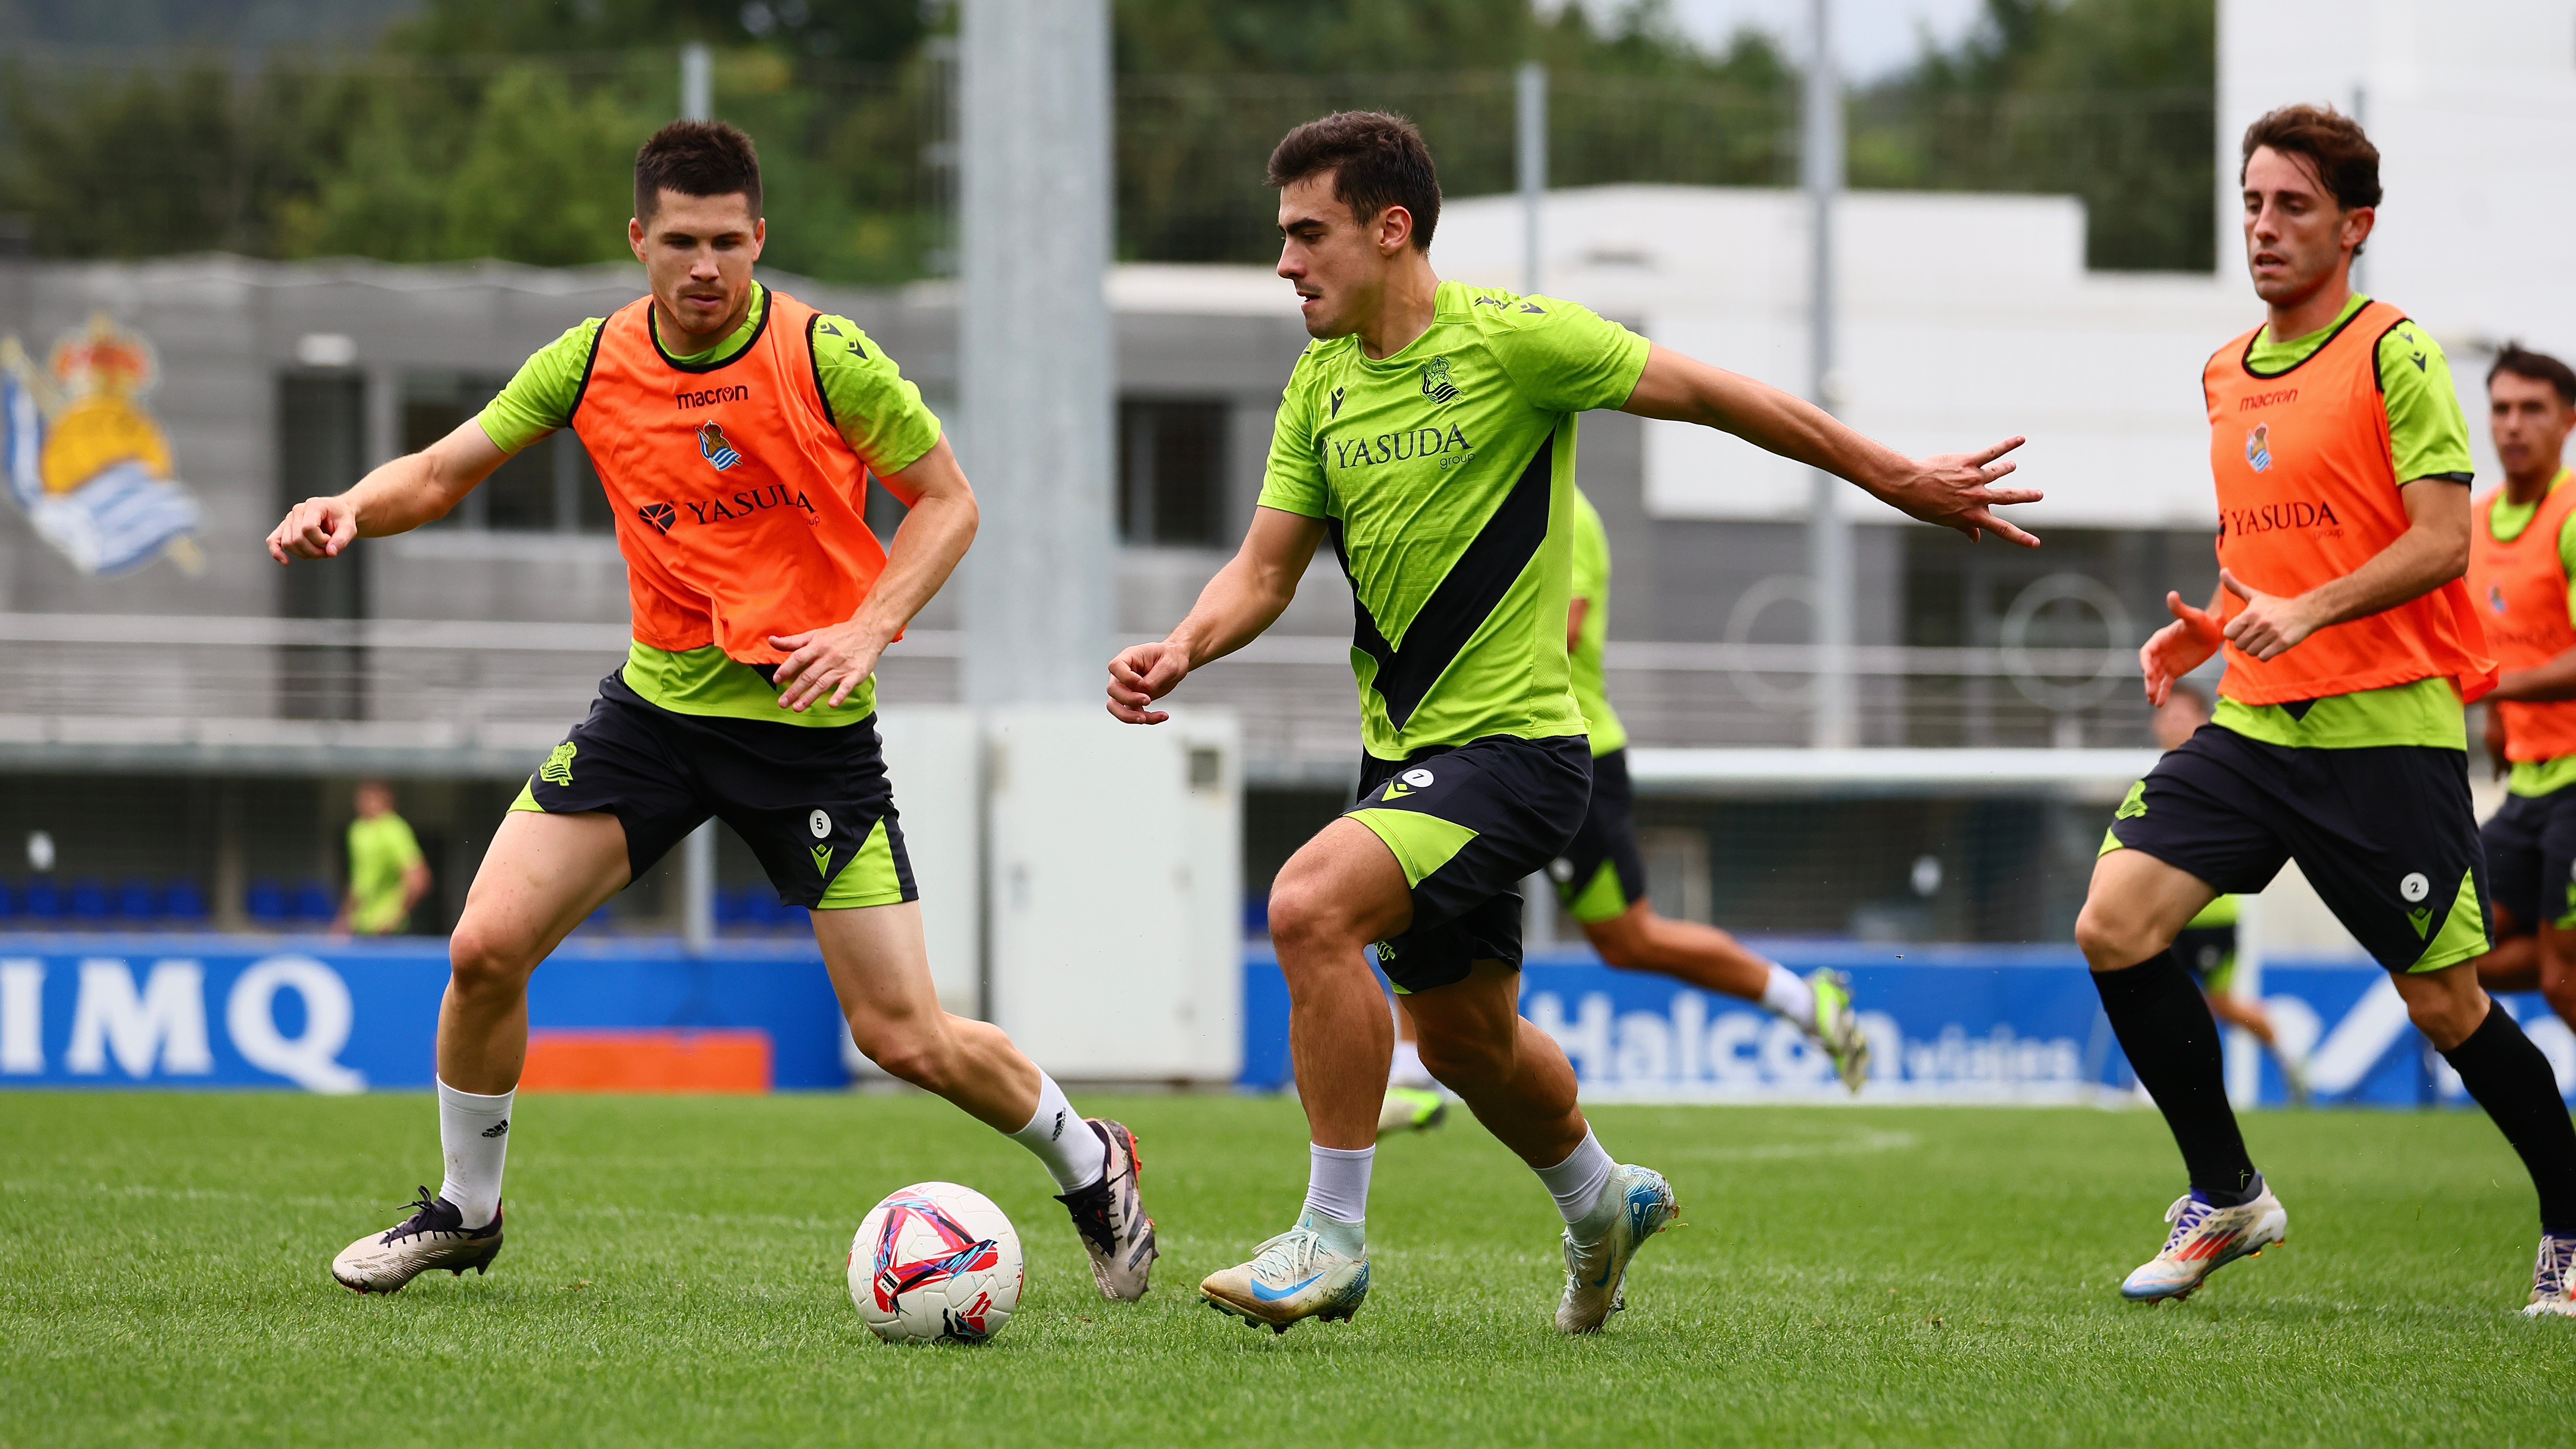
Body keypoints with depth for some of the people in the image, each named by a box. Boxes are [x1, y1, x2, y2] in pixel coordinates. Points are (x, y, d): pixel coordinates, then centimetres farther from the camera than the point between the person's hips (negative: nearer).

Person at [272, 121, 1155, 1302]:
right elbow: (442, 472, 5)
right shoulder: (592, 363, -3)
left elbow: (947, 501, -4)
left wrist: (867, 630, -19)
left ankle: (1088, 1162, 23)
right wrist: (351, 508, -17)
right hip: (658, 700, 4)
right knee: (485, 948, -8)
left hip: (809, 722, -3)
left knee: (905, 1037, -6)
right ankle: (465, 1212, 15)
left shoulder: (826, 357, -13)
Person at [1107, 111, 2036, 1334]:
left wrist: (1900, 482, -1)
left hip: (1511, 743, -8)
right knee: (1464, 1040, 20)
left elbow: (1716, 397, -7)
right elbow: (1266, 569, 8)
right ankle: (1601, 1202, 49)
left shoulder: (1510, 338, -14)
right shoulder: (1321, 386, 6)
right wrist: (1183, 649, -14)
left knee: (1310, 905, -27)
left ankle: (1332, 1241, -18)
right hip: (1404, 756, 8)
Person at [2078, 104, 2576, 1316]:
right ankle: (2227, 1198, 3)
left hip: (2388, 728, -6)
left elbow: (2443, 542, -14)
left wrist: (2310, 612, -26)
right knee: (2114, 928, -10)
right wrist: (2209, 628, 8)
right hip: (2255, 721, 6)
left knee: (2445, 1003, -2)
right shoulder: (2226, 376, 15)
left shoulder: (2393, 355, -7)